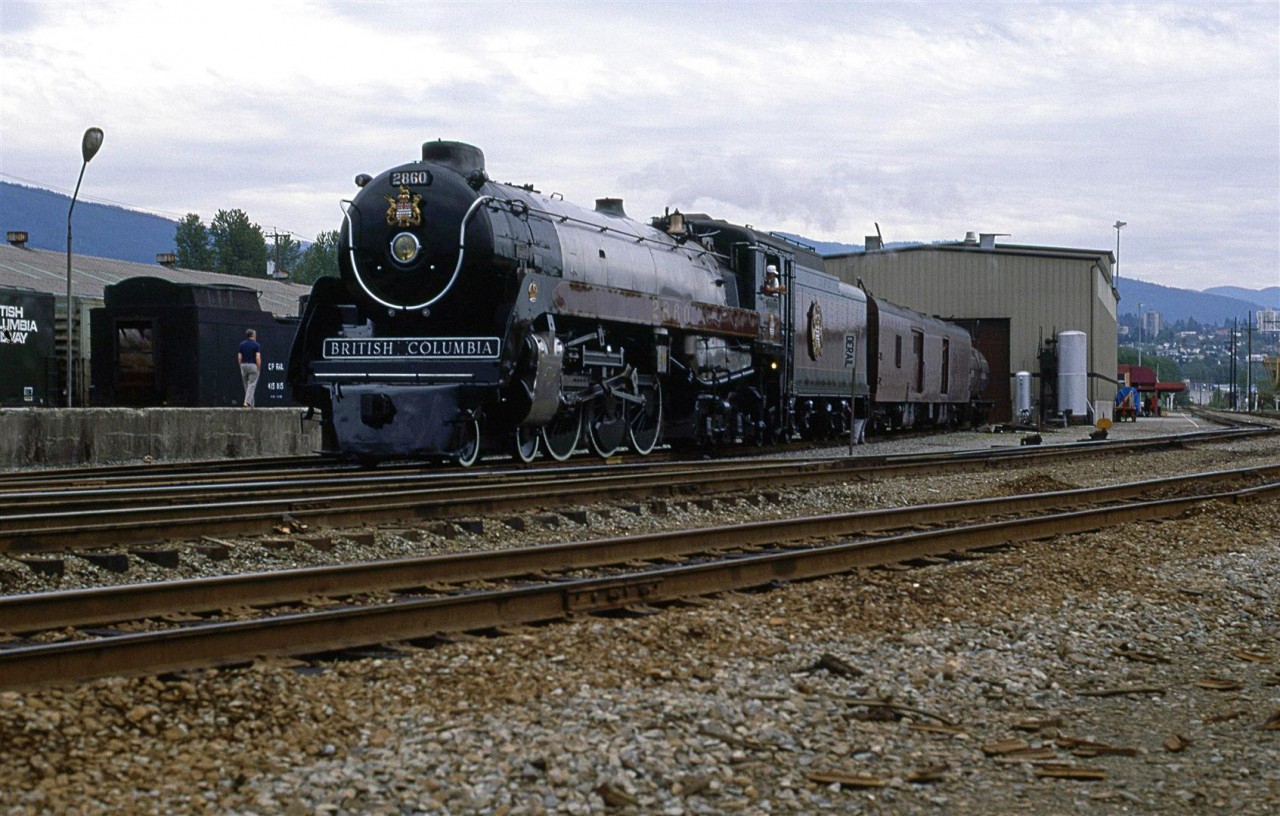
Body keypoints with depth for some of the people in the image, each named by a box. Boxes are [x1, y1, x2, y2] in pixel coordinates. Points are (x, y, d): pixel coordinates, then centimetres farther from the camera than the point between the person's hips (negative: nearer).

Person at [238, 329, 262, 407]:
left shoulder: (242, 344, 5)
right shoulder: (256, 345, -7)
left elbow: (239, 357, 4)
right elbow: (258, 358, -14)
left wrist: (241, 367, 12)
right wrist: (259, 368, -5)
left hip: (243, 365, 4)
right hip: (253, 366, -4)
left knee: (246, 385, 12)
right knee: (252, 385, -5)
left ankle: (251, 404, 15)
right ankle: (247, 401, -20)